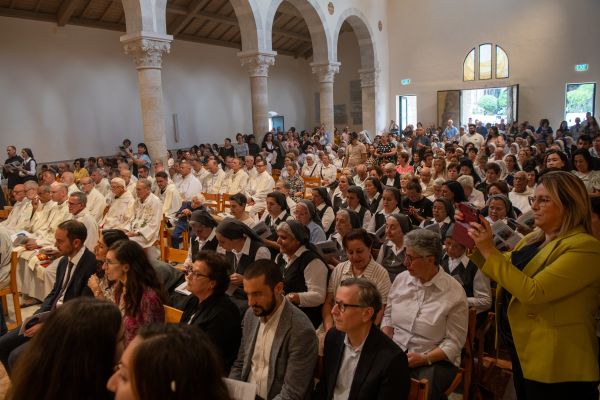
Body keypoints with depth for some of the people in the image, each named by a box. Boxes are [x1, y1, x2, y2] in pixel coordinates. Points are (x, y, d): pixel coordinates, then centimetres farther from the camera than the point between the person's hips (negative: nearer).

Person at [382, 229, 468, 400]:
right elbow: (388, 316, 13)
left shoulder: (454, 292, -11)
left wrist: (425, 359, -19)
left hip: (435, 360, -3)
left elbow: (454, 342, -8)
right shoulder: (401, 279, 3)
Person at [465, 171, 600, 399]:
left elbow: (532, 292, -28)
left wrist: (489, 251, -26)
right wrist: (477, 244, -1)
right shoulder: (535, 238, 6)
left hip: (554, 361, -8)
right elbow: (504, 274, 14)